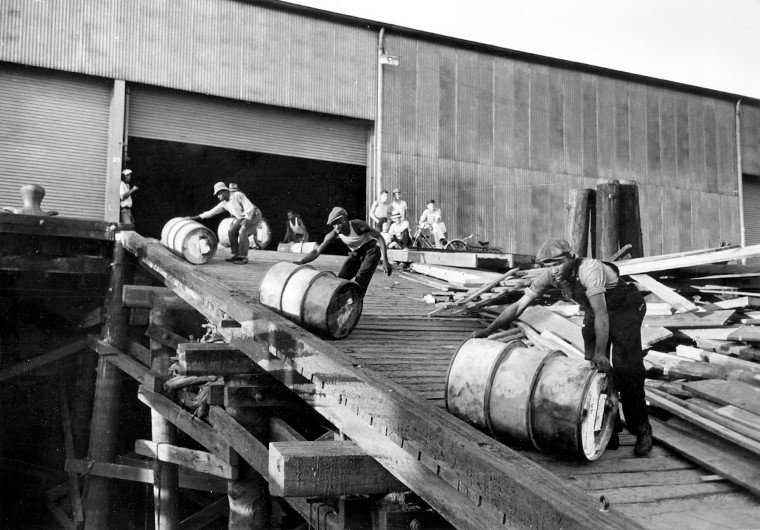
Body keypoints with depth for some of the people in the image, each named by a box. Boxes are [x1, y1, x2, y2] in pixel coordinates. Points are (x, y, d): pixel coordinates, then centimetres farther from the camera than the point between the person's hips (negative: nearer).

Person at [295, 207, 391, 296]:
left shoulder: (357, 225, -28)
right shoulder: (335, 234, -16)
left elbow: (380, 237, -23)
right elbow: (317, 251, -15)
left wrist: (385, 261, -29)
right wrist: (301, 262, -31)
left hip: (371, 249, -5)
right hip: (356, 253, 6)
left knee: (360, 280, -22)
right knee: (341, 278, -4)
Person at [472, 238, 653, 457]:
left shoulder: (589, 269, -36)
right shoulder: (550, 275, -17)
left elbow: (601, 313, -43)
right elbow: (519, 305, -13)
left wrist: (600, 352, -51)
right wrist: (488, 331, -18)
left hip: (625, 309, -6)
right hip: (594, 312, 6)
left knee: (625, 370, -13)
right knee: (595, 371, 1)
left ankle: (642, 432, 1)